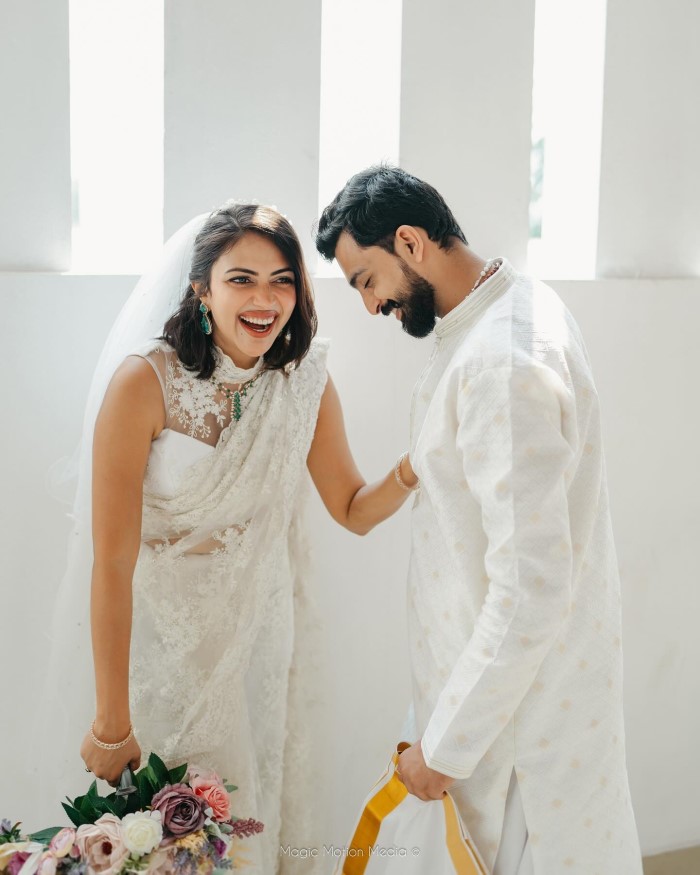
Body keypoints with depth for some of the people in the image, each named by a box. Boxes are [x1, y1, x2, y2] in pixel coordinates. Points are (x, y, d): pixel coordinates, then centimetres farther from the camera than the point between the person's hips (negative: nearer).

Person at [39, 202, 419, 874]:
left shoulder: (307, 382, -6)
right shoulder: (145, 381, -21)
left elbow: (354, 510, 1)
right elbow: (112, 562, -21)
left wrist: (415, 465, -20)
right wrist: (110, 722, -19)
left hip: (261, 629, 4)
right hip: (161, 634, -4)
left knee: (258, 803, 19)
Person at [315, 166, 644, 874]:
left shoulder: (502, 363, -27)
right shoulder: (514, 306, 6)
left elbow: (534, 588, -29)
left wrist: (443, 747, -22)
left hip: (525, 697, -10)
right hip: (498, 666, 10)